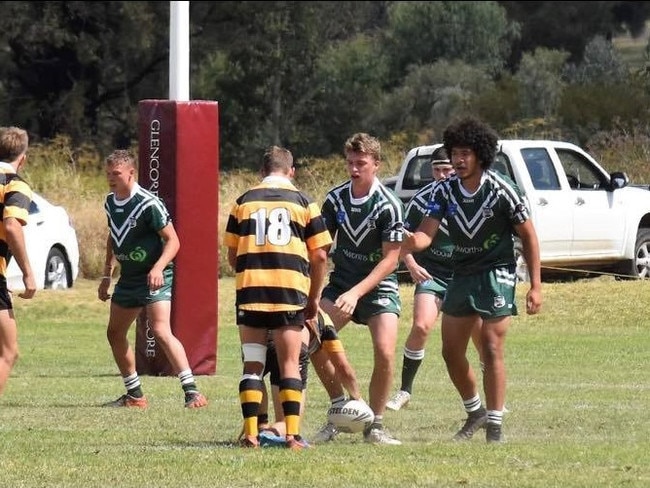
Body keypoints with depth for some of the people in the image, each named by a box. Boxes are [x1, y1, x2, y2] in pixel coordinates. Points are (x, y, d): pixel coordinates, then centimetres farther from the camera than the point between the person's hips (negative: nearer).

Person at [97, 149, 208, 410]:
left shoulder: (148, 204, -19)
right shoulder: (110, 203, 6)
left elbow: (172, 241, -17)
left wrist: (158, 268, -31)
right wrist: (106, 275, 19)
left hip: (154, 278, -9)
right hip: (128, 278, 9)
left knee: (161, 331, -23)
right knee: (114, 333, 12)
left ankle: (192, 391, -25)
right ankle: (134, 395, 24)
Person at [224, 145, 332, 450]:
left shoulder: (243, 202, 9)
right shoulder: (303, 203, 6)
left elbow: (232, 255, 10)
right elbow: (320, 255, 4)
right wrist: (314, 298, 13)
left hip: (250, 288, 1)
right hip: (291, 291, -1)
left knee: (252, 365, 6)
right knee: (290, 365, 5)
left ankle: (251, 434, -1)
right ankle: (292, 434, -3)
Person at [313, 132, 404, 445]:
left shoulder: (388, 205, -16)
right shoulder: (335, 199, -3)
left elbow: (390, 259, -17)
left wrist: (356, 292, -25)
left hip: (379, 287, -4)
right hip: (340, 283, 4)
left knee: (385, 353, -19)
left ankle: (374, 425, -2)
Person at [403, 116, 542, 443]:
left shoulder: (502, 190, -14)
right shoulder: (445, 191, -3)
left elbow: (528, 236, -7)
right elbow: (427, 232, -9)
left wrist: (535, 286, -10)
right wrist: (414, 241, -36)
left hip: (497, 273, -6)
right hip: (461, 275, 6)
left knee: (491, 349, -12)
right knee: (451, 351, 7)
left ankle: (495, 426, -6)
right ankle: (474, 412, 28)